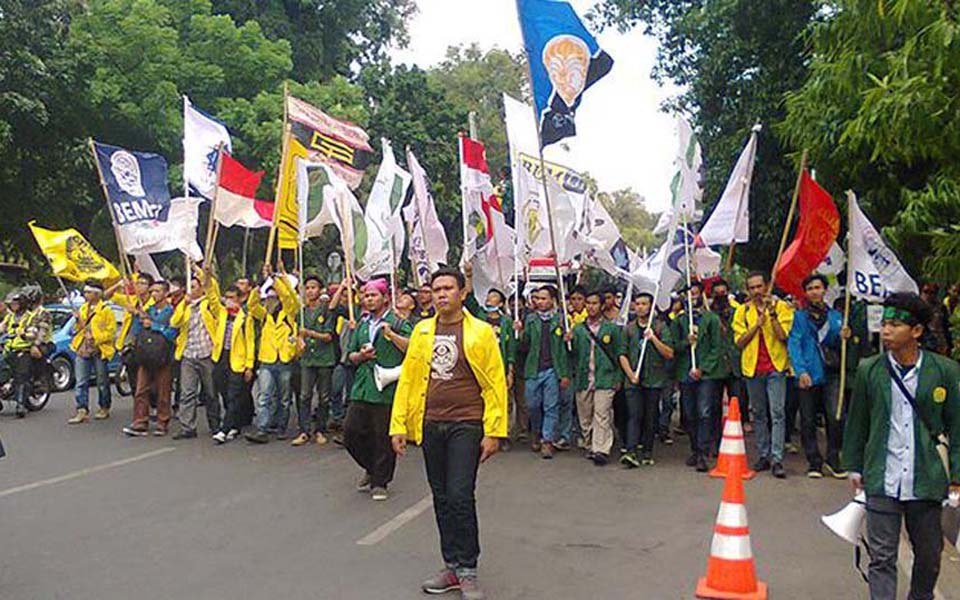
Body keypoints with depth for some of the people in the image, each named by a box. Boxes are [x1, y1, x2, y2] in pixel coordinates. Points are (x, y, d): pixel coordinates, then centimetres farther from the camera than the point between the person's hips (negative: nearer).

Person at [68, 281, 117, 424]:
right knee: (81, 382, -2)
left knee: (102, 382, 7)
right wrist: (78, 321, 2)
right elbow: (77, 329, 22)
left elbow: (111, 331, -10)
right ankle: (82, 411, -3)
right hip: (82, 350, 5)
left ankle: (104, 408, 21)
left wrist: (96, 338, -19)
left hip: (99, 350, -5)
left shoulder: (106, 310, -5)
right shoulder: (83, 308, 14)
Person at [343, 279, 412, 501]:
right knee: (351, 431, 4)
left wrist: (392, 335, -20)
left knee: (383, 437, 0)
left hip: (387, 389, -6)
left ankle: (380, 482, 15)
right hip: (361, 388, 6)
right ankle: (372, 468, 27)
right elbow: (350, 355, 22)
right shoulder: (362, 325, 18)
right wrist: (360, 355, 1)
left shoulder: (398, 323, -1)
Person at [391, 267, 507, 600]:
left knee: (460, 496, -9)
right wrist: (399, 425, 4)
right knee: (441, 498, 11)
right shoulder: (422, 331, 8)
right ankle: (452, 567, 24)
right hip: (431, 425, 5)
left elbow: (495, 384, -5)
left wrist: (494, 432, -8)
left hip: (466, 425, -4)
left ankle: (467, 572, 6)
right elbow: (407, 379, 9)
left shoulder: (480, 332, -4)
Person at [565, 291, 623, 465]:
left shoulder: (612, 328, 4)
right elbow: (573, 354, 9)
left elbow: (619, 354, 5)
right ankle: (590, 447, 19)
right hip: (583, 380, 3)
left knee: (602, 415, -10)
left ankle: (601, 451, -11)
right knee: (585, 417, 7)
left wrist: (618, 378, -1)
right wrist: (568, 342, -11)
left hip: (605, 379, -3)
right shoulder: (578, 329, 11)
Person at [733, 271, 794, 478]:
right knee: (758, 413, 9)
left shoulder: (781, 306, 1)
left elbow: (783, 335, -11)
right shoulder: (742, 311, 7)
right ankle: (763, 455, 17)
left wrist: (772, 313, -17)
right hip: (752, 368, 3)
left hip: (776, 367, -3)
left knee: (777, 413, -9)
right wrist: (757, 324, -11)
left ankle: (777, 459, -9)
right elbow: (739, 342, 0)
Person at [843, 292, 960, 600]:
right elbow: (856, 423, 8)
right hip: (882, 482, -1)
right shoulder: (869, 370, -2)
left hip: (927, 481, 1)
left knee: (929, 555, 17)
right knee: (882, 558, 0)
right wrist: (855, 467, 10)